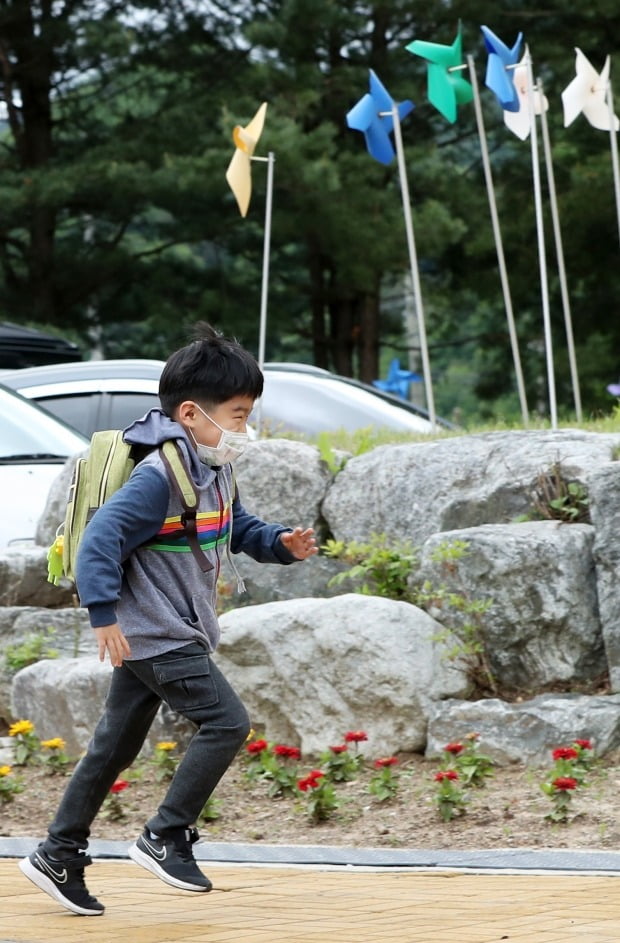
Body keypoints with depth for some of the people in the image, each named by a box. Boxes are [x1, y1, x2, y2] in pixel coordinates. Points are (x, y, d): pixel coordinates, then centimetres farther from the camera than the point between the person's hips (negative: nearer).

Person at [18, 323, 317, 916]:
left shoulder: (214, 471, 10)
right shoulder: (159, 477, -21)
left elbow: (238, 529, 23)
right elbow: (100, 540, -24)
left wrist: (282, 544, 4)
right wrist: (104, 615, -28)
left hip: (168, 635, 10)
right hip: (155, 637, -10)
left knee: (115, 746, 14)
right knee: (226, 722, -14)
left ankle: (58, 856, 20)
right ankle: (165, 838, -7)